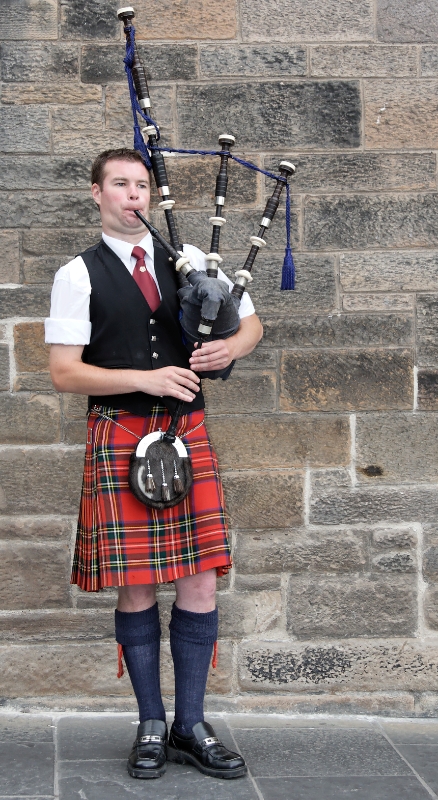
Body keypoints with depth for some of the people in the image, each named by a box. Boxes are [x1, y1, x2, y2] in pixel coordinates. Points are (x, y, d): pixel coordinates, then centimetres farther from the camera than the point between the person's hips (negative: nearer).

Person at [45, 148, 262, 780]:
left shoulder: (188, 259, 12)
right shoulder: (79, 275, 1)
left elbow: (251, 323, 17)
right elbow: (64, 373, -5)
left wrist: (229, 348, -6)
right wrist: (147, 378, -15)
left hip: (187, 431, 3)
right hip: (120, 436, -3)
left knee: (199, 581, 1)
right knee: (136, 586, 1)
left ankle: (191, 726, 13)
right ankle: (152, 726, 16)